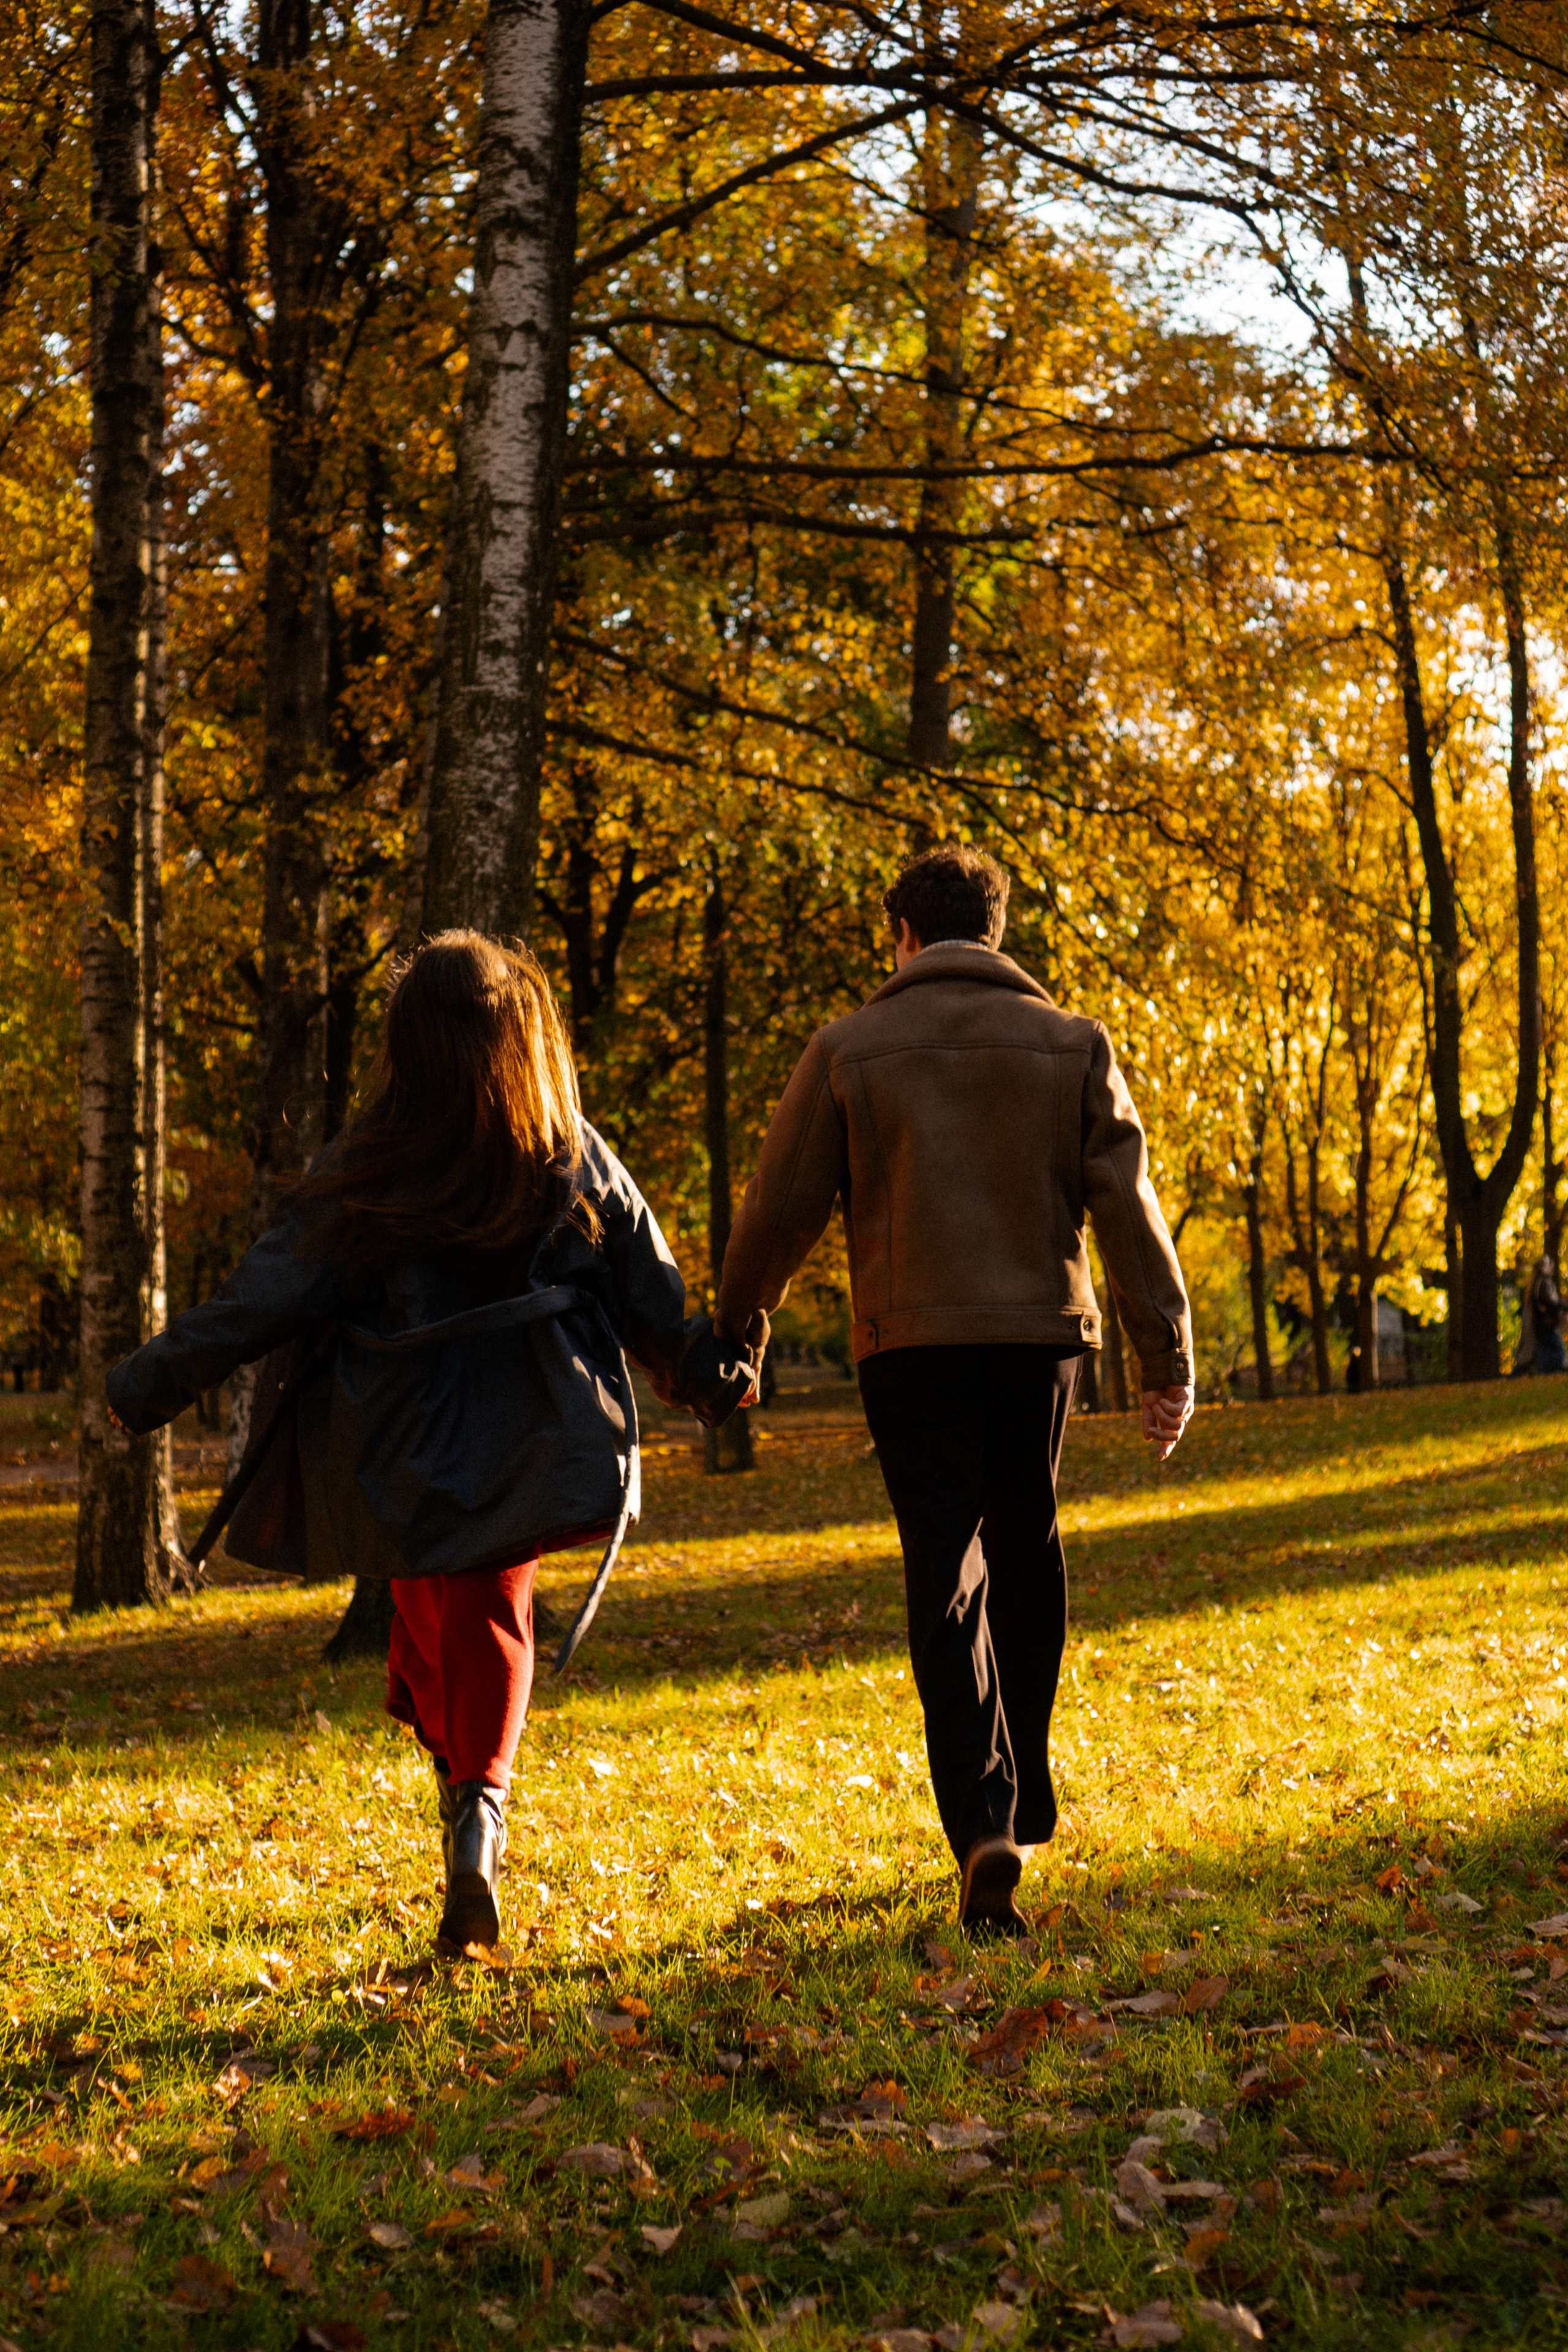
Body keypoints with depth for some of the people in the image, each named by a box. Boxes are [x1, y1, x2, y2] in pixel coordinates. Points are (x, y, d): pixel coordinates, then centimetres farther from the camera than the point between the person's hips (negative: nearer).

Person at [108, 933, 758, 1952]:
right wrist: (711, 1375, 25)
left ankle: (460, 1772, 4)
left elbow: (266, 1300, -7)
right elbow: (656, 1299, 6)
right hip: (532, 1446, 1)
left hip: (406, 1456, -1)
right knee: (493, 1622, 12)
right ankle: (479, 1802, -7)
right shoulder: (579, 1163, -3)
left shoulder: (366, 1178, -9)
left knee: (430, 1617, 18)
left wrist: (148, 1384, 3)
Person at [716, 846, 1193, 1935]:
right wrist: (1168, 1358, 2)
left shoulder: (849, 1049, 1)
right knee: (1028, 1568, 17)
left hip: (912, 1344, -2)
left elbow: (781, 1210, 3)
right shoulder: (1072, 1045, 4)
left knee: (946, 1582, 0)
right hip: (1040, 1336, 2)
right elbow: (1129, 1206, 0)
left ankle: (984, 1826, -15)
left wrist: (731, 1333, 18)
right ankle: (1025, 1809, 25)